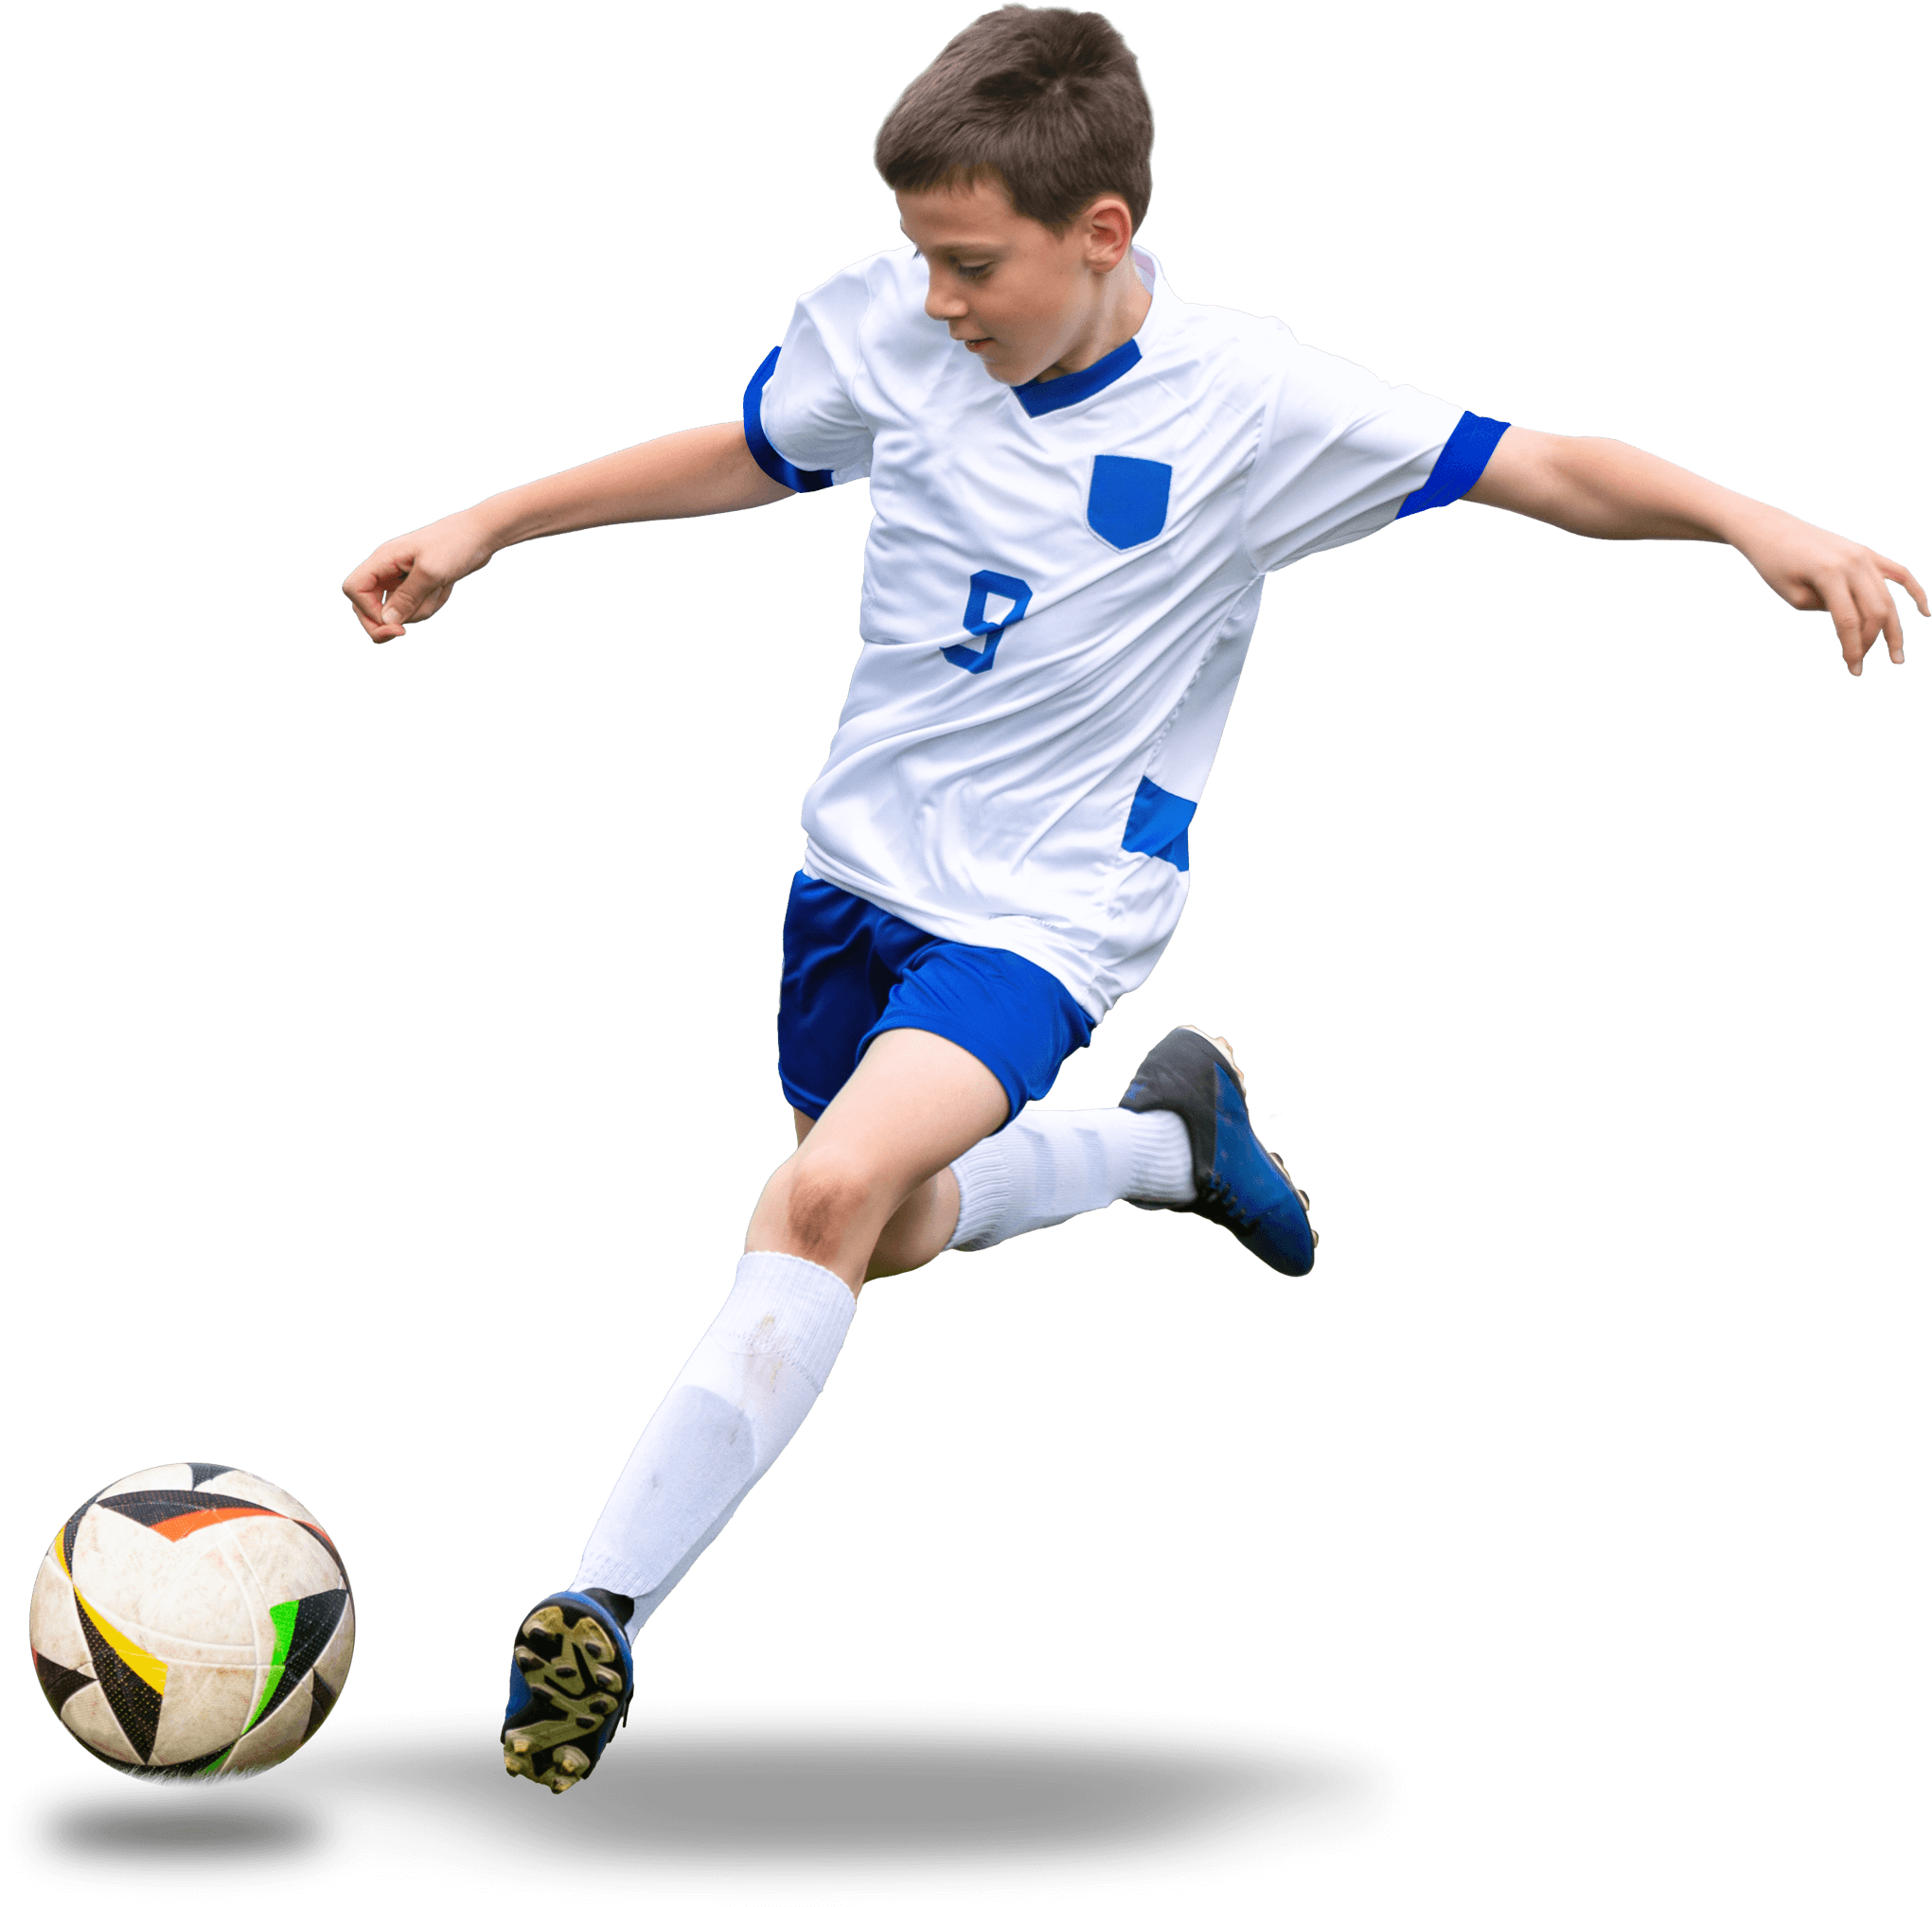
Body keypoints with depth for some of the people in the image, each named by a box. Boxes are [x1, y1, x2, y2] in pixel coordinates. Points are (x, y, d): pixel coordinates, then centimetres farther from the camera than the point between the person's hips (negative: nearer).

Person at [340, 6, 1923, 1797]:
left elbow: (1553, 472, -17)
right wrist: (484, 527, 12)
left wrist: (1755, 521, -32)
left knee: (830, 1194, -27)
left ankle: (600, 1612, -20)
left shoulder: (1248, 400, -19)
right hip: (860, 852, 6)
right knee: (887, 1235, 21)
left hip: (1047, 904, -6)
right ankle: (1175, 1135, 47)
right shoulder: (878, 326, -9)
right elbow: (747, 457, 12)